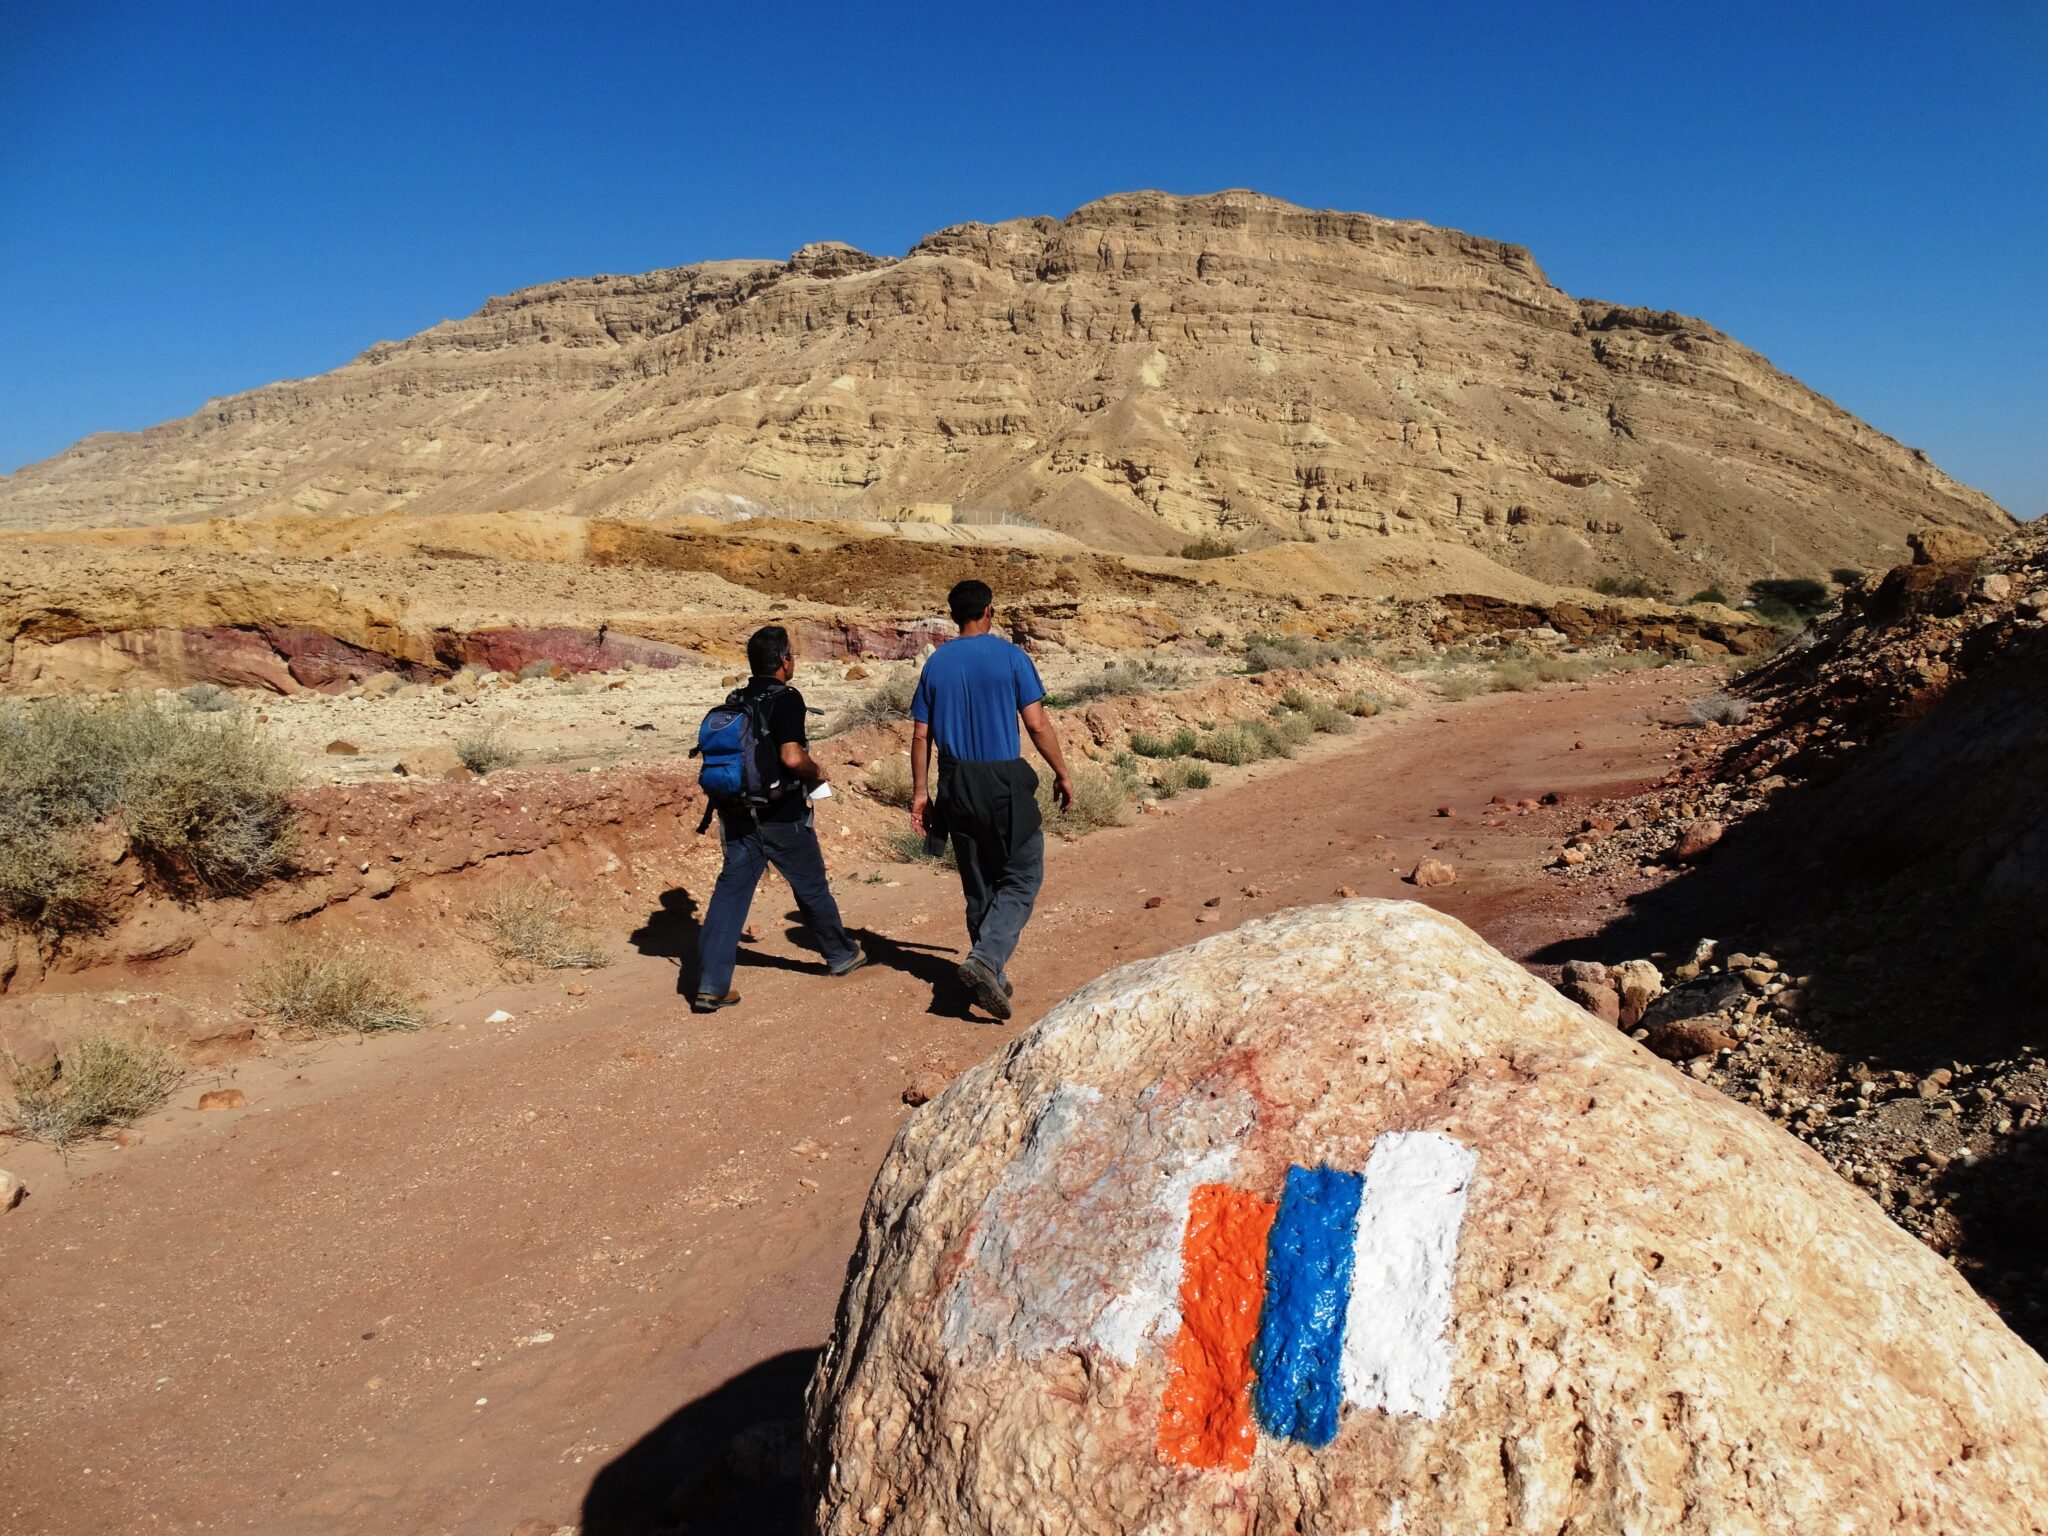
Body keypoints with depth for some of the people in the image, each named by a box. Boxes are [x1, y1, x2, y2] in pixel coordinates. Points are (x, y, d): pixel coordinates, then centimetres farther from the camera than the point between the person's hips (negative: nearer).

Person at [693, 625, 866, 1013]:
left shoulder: (736, 701, 9)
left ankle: (710, 985, -3)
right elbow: (792, 757, -25)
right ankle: (842, 955, 34)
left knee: (731, 891, 3)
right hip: (781, 817, -5)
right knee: (812, 887, 14)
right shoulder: (786, 699, -14)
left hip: (738, 815, 6)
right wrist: (817, 772, -4)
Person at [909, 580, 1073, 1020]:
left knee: (978, 886, 14)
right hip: (1005, 785, -5)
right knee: (1022, 878, 4)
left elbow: (920, 735, 6)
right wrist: (1061, 774, 3)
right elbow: (1037, 724, -8)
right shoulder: (1010, 657, -5)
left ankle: (992, 978, 22)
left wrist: (920, 792, 11)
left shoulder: (936, 664, 6)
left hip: (957, 786, 5)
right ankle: (985, 958, -16)